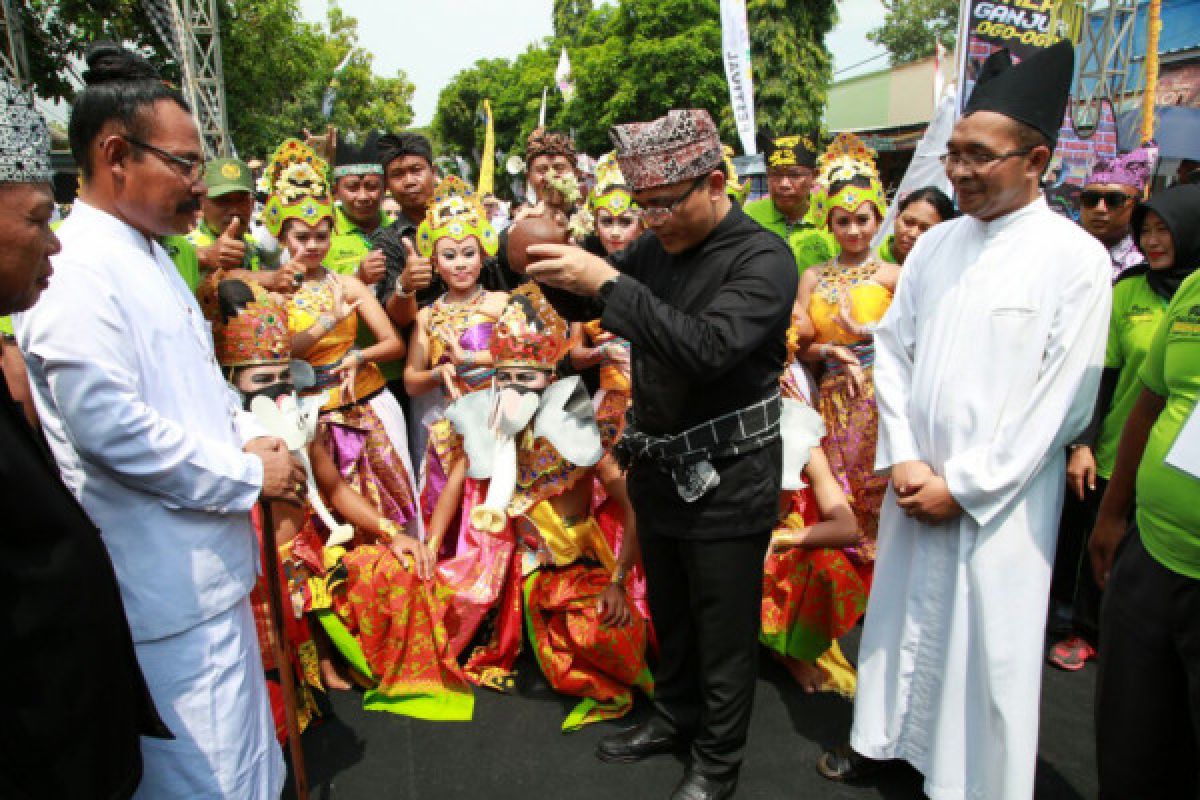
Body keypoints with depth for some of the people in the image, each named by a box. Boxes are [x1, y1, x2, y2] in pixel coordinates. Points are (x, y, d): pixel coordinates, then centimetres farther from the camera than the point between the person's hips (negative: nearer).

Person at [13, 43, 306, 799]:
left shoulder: (150, 254, 14)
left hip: (211, 560, 10)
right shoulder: (73, 268, -17)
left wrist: (246, 439, 5)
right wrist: (249, 474, -16)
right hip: (168, 580, -9)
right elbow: (109, 425, -26)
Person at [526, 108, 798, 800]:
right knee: (669, 613, 23)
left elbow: (707, 348, -32)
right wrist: (554, 266, -9)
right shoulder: (658, 246, 4)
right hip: (659, 468, 7)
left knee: (723, 633, 10)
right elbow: (583, 308, 13)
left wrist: (608, 283, -33)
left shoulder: (763, 259, -17)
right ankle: (677, 718, 46)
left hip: (727, 481, -6)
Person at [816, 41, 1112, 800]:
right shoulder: (936, 244, 6)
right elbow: (893, 350, 6)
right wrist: (904, 460, -5)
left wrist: (962, 486, -12)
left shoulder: (1076, 259, -8)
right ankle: (883, 738, 36)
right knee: (904, 613, 16)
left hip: (1000, 498, -4)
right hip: (915, 482, 5)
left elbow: (1062, 400, -11)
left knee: (990, 644, 5)